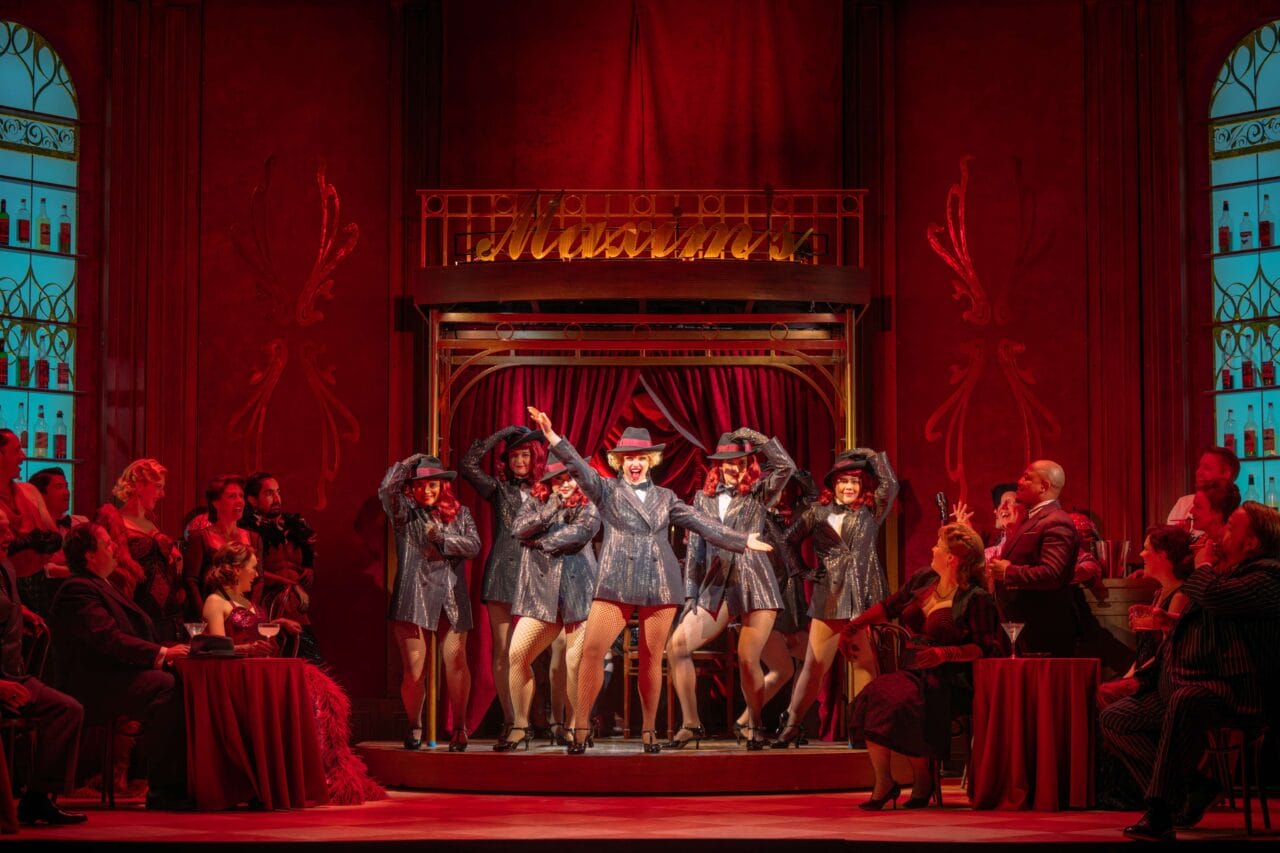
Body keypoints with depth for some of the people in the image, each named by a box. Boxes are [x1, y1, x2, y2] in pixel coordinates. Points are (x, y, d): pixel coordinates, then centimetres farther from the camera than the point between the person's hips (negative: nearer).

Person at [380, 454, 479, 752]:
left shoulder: (459, 513, 13)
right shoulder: (404, 512, 7)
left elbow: (474, 545, 1)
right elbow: (386, 489, -11)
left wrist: (442, 538, -9)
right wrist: (409, 463, -3)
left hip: (451, 597, 1)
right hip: (414, 597, -1)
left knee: (455, 662, -5)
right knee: (413, 667, -3)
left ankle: (459, 727, 9)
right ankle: (414, 727, 15)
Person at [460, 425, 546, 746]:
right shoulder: (498, 489, 12)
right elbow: (467, 464, 2)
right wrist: (503, 434, 1)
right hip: (502, 573, 0)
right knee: (502, 650, -2)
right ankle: (510, 722, 0)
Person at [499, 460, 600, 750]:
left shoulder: (588, 509, 6)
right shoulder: (535, 504, 13)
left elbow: (575, 535, -11)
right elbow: (519, 529, -5)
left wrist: (538, 541, -3)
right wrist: (550, 510, -13)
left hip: (577, 592, -2)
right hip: (541, 593, 2)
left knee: (576, 664, -4)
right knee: (517, 656, -6)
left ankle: (575, 727, 8)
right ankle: (520, 726, 4)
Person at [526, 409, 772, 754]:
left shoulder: (665, 497, 16)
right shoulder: (607, 490, 9)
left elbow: (703, 524, 17)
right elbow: (578, 466, -6)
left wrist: (742, 541, 14)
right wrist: (553, 437, -21)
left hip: (661, 583, 2)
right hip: (616, 583, -2)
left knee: (651, 659, 4)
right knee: (591, 651, -12)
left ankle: (648, 731, 14)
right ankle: (580, 730, -7)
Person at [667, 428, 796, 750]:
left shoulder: (758, 494, 7)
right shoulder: (704, 499, 14)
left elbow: (786, 466, -9)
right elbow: (695, 548, 13)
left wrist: (755, 437, -6)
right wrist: (691, 594, 7)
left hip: (756, 586, -3)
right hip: (716, 589, 3)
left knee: (748, 660, -10)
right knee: (676, 647, -12)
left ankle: (756, 727, 12)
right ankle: (690, 724, -3)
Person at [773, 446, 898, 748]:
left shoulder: (869, 512, 10)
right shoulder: (817, 513, 10)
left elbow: (890, 485, 0)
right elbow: (787, 542, 14)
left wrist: (872, 456, 7)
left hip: (866, 598, 0)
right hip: (829, 598, 0)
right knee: (814, 666, 0)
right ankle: (791, 725, 7)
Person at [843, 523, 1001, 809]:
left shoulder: (976, 598, -9)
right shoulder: (923, 579, 12)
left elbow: (986, 648, -12)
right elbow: (888, 607, 26)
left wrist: (946, 653, -23)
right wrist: (854, 625, 19)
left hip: (950, 680, -6)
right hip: (914, 671, 7)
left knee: (900, 702, -33)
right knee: (872, 695, -24)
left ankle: (922, 780, -10)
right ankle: (883, 783, -16)